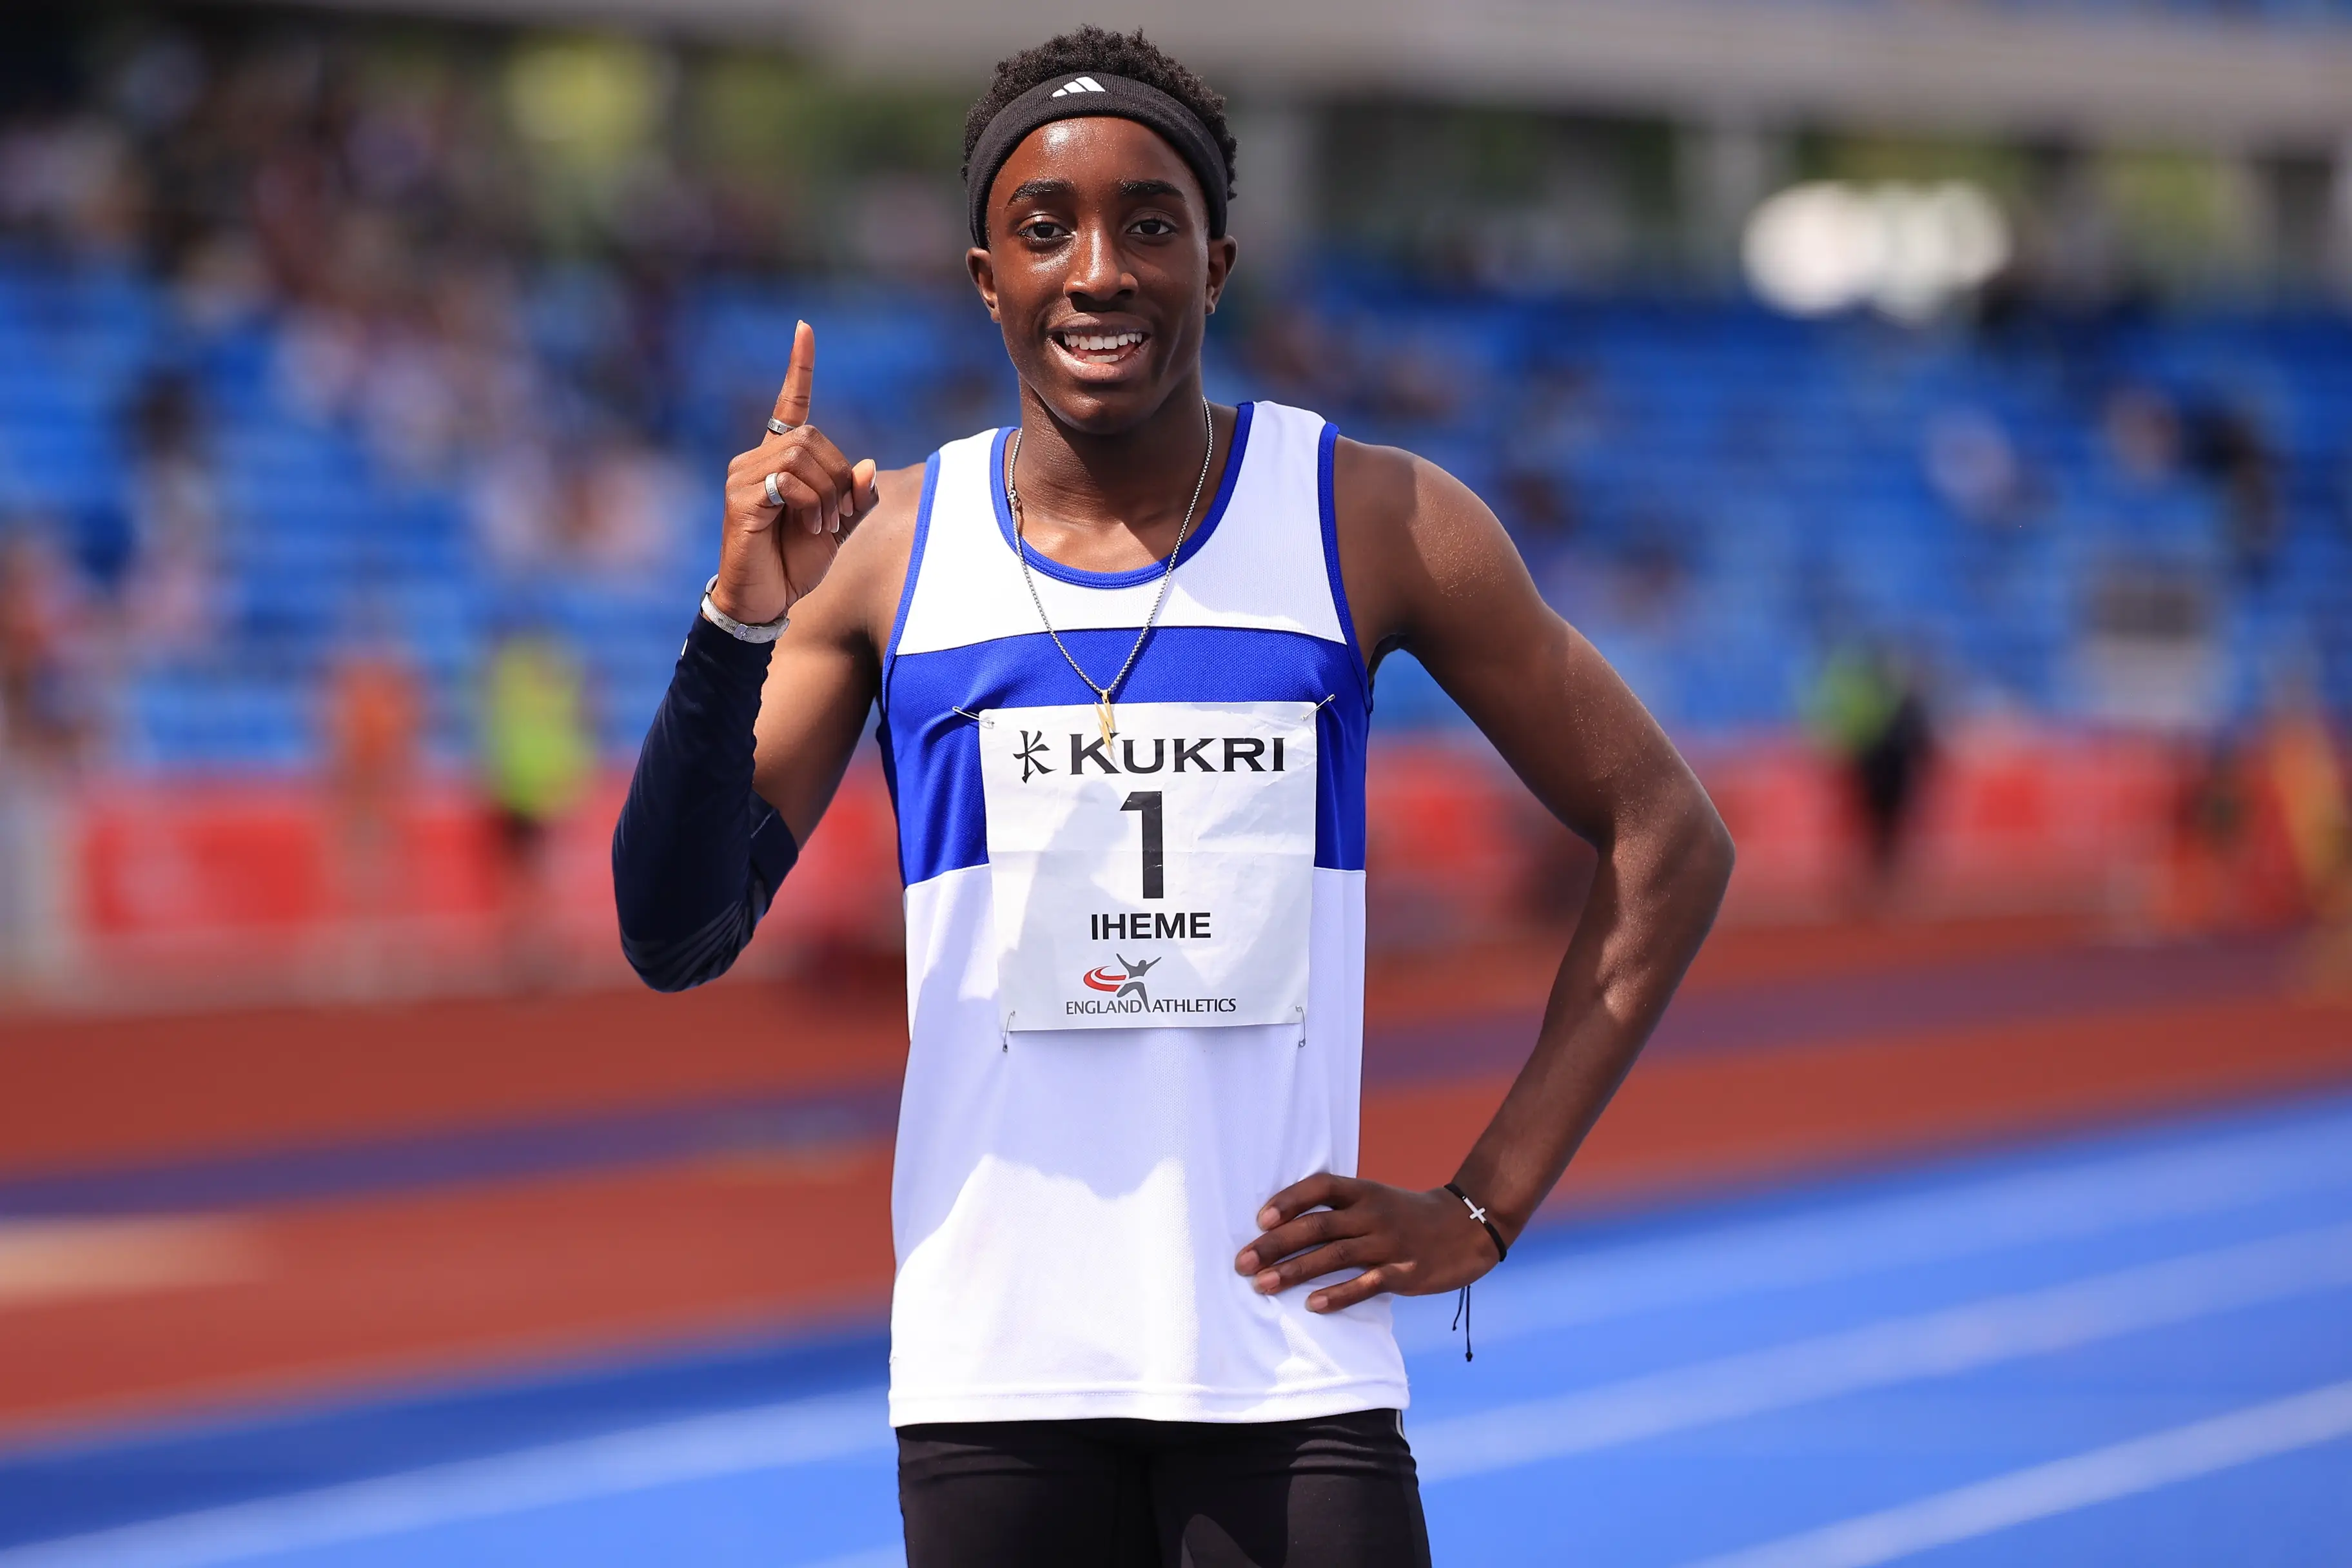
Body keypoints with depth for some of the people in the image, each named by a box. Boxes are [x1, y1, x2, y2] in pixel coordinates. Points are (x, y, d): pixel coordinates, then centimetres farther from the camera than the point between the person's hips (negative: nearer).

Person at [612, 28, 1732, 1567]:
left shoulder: (1378, 526, 1)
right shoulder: (884, 550, 4)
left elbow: (1667, 840, 8)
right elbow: (678, 939, -1)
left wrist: (1484, 1211, 1)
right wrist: (740, 621, -16)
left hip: (1289, 1367, -1)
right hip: (992, 1382, 1)